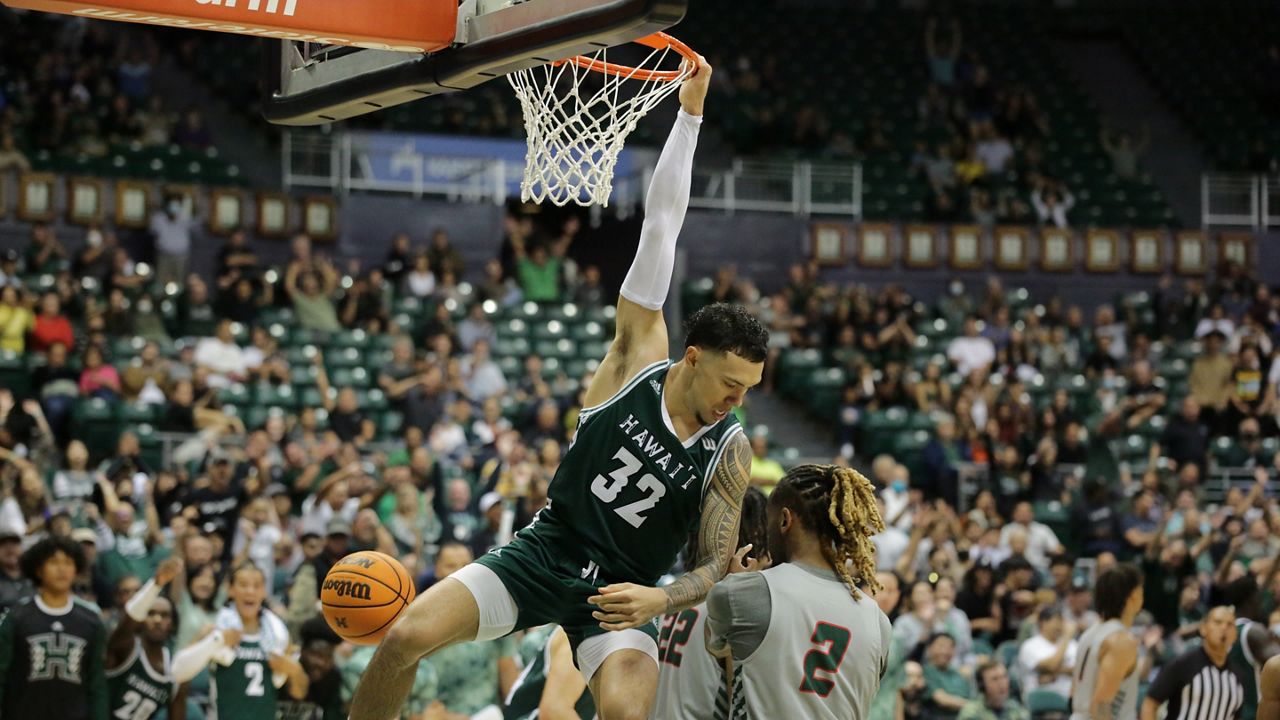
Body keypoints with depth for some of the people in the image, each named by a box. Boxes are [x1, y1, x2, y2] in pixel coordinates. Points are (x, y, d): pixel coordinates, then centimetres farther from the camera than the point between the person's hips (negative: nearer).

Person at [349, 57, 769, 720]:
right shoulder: (637, 359, -8)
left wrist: (661, 599, -27)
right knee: (405, 637, -14)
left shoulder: (729, 452, -8)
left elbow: (718, 564, -4)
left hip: (622, 590, -1)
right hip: (546, 548, 1)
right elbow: (661, 226, -10)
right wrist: (688, 113, -11)